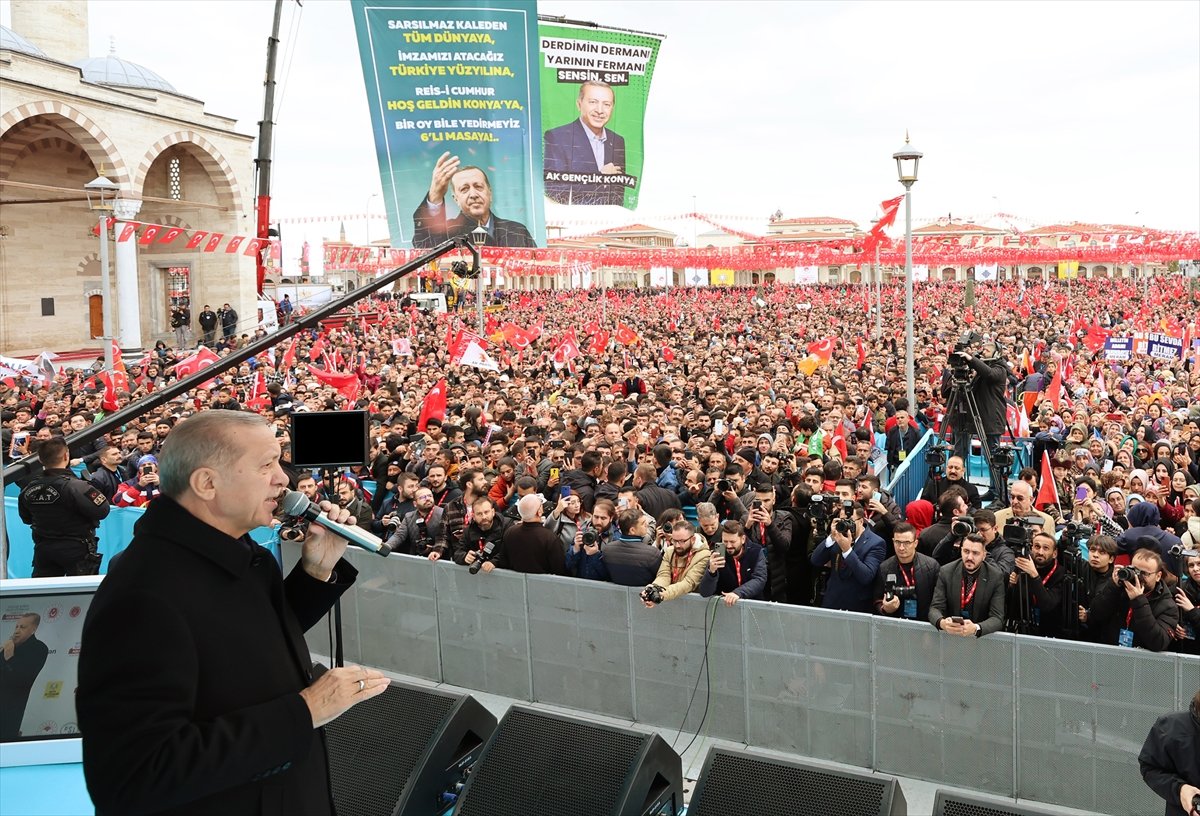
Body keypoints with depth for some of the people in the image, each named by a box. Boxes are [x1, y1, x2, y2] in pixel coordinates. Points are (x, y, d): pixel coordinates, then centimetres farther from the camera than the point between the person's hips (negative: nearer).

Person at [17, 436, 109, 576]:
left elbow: (26, 519, 11)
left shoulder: (28, 489, -4)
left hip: (43, 549, 5)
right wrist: (91, 490, -7)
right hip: (77, 549, -5)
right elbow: (102, 511, -22)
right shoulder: (75, 486, -24)